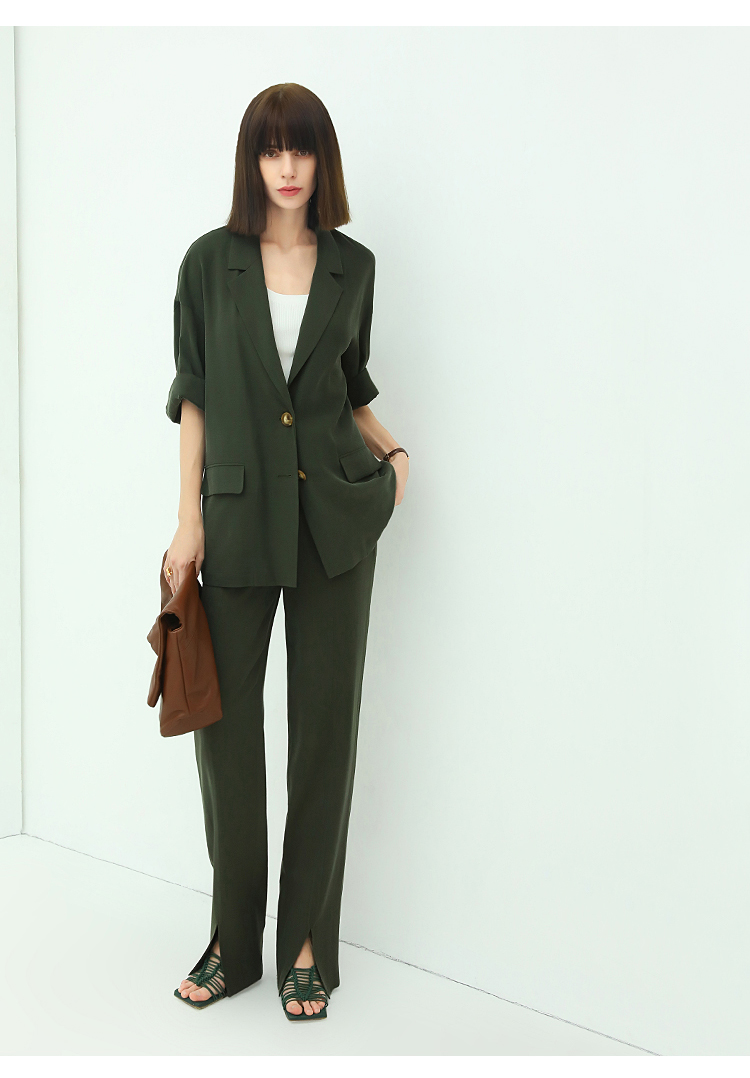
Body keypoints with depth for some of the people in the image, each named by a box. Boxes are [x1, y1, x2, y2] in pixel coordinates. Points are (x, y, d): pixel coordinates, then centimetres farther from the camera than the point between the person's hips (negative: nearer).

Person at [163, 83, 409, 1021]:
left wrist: (392, 451, 3)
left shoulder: (353, 266, 7)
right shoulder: (211, 261, 2)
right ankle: (233, 940, 19)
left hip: (335, 516, 1)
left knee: (325, 723, 4)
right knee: (224, 723, 2)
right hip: (238, 513, -1)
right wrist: (188, 518, -4)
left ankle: (307, 943, 17)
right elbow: (195, 396, 2)